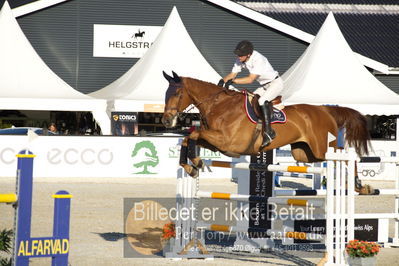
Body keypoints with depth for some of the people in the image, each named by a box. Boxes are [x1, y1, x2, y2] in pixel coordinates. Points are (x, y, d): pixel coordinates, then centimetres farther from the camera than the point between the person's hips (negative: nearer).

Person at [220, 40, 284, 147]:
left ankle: (268, 132, -29)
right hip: (264, 86, 9)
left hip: (276, 83, -9)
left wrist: (233, 81, -35)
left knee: (262, 101, -29)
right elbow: (232, 74, 0)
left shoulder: (258, 59, -31)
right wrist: (223, 80, -20)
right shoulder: (240, 60, -7)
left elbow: (250, 79, -33)